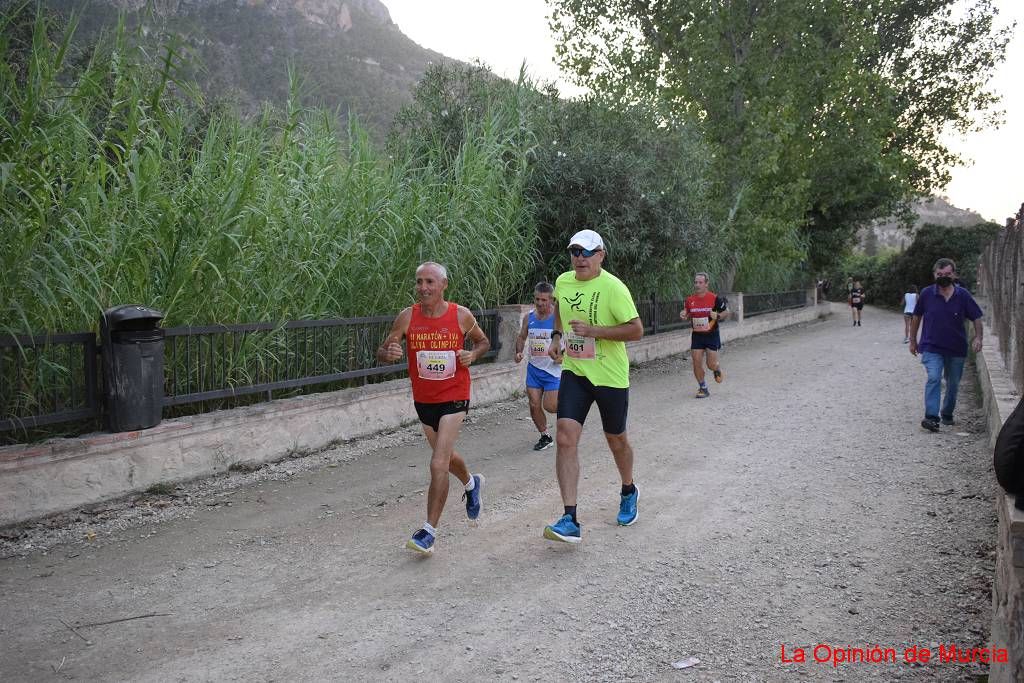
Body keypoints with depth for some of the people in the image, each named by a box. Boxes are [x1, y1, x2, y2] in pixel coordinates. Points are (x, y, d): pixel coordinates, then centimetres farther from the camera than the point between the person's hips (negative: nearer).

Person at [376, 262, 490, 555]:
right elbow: (382, 351, -3)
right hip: (423, 399, 4)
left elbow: (483, 341, 8)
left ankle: (429, 531, -2)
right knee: (444, 456, 23)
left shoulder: (461, 315, -10)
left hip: (454, 399, -4)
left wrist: (472, 354, -13)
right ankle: (471, 483, 56)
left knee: (438, 464, -14)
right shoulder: (408, 317, -8)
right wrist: (389, 353, -26)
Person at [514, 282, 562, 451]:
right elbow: (522, 337, 17)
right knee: (534, 405, 1)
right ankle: (545, 436, 21)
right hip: (534, 367, 4)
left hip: (554, 369, -4)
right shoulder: (529, 317, 3)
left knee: (550, 406, -7)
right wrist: (519, 352, -1)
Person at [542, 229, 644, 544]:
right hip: (574, 373, 4)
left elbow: (636, 330, -18)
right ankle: (570, 520, -13)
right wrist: (557, 336, 10)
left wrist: (592, 330, -24)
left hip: (610, 376, -4)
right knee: (565, 438, -13)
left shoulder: (613, 287, -17)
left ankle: (628, 492, 45)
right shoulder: (563, 281, 2)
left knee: (616, 440, 14)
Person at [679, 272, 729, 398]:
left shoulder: (715, 298, -10)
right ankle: (703, 388, 14)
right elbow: (688, 316, 14)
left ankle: (718, 369, 34)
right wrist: (684, 316, -9)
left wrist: (718, 316, -21)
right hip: (697, 335, 3)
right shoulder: (689, 300, 0)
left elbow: (726, 313, 0)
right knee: (697, 363, -3)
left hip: (712, 335, -3)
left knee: (711, 364, -4)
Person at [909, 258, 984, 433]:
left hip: (957, 348, 2)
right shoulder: (927, 293, -4)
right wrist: (913, 341, 11)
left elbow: (976, 318, 3)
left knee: (953, 383, 13)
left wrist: (978, 338, -12)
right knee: (934, 379, -19)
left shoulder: (963, 295, -3)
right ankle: (931, 417, -23)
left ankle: (947, 413, 34)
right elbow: (916, 317, 7)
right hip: (931, 347, -2)